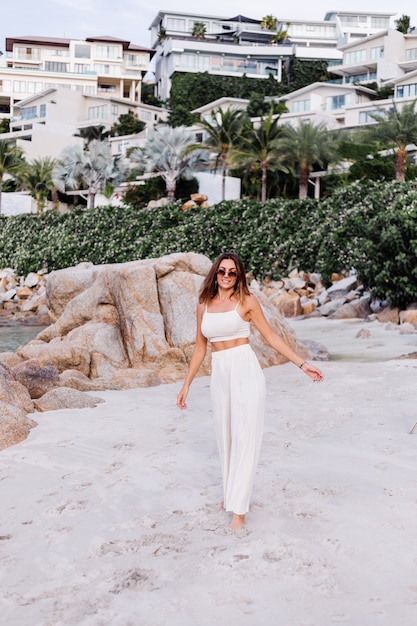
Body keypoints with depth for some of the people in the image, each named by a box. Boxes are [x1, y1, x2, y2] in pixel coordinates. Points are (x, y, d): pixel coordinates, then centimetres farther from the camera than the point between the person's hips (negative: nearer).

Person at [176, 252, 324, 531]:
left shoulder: (247, 301, -2)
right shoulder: (204, 305, 10)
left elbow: (271, 336, 2)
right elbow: (200, 347, 16)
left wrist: (302, 364, -3)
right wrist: (186, 385, 16)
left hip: (245, 371, -5)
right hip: (220, 374, 5)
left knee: (244, 437, -5)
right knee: (226, 437, 11)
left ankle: (239, 508, 0)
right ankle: (231, 492, 28)